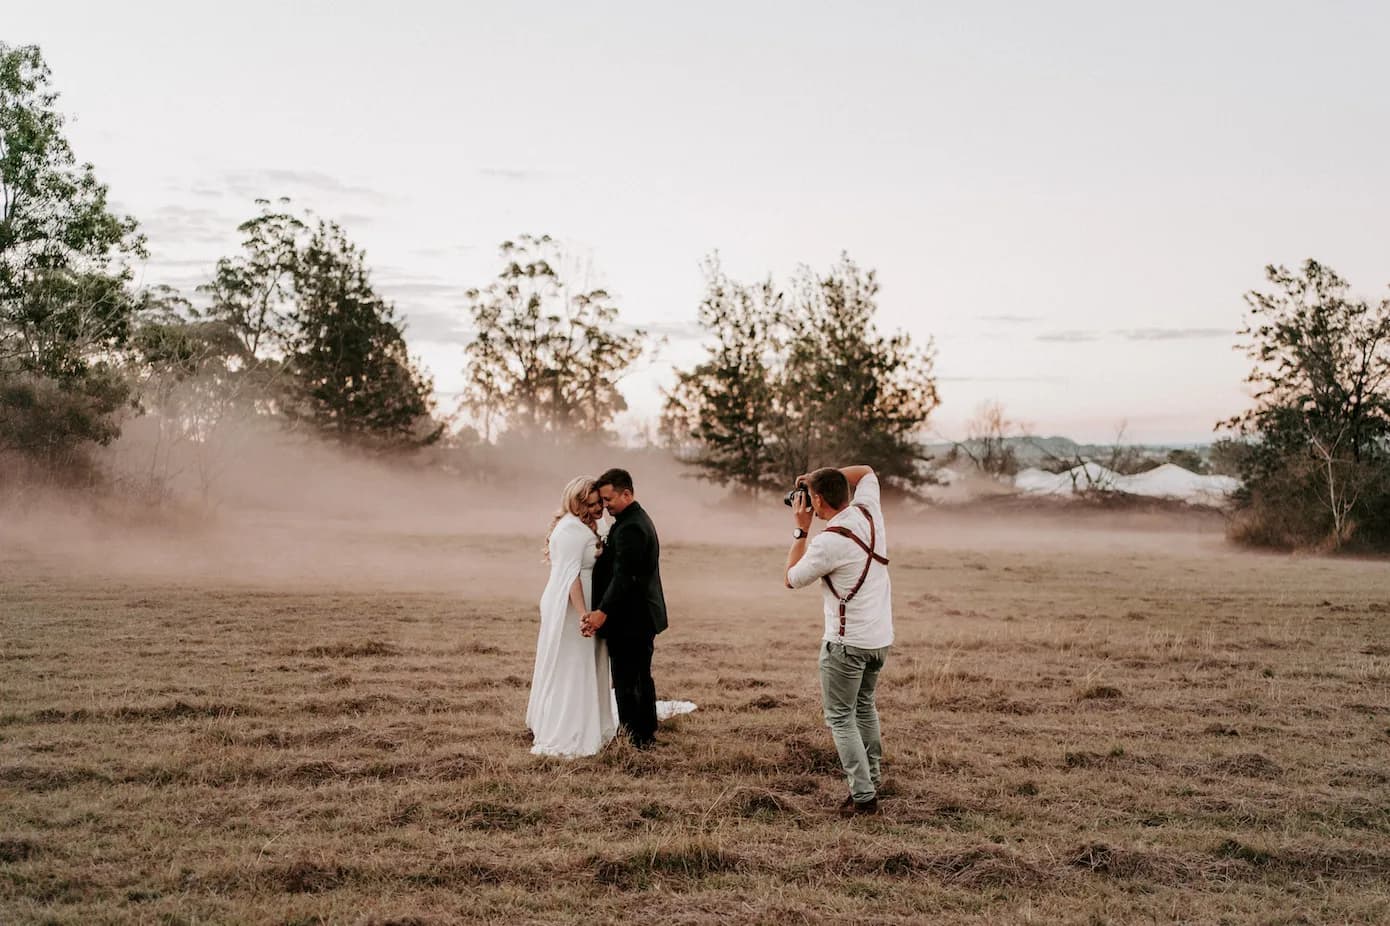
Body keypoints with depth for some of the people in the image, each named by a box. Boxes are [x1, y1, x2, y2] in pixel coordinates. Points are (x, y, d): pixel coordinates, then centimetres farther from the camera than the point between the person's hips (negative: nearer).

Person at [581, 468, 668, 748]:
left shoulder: (629, 528, -20)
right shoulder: (640, 520, 14)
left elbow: (623, 576, -27)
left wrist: (603, 612, -32)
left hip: (629, 619, -11)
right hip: (644, 616, 11)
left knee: (626, 682, -4)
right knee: (642, 677, 18)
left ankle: (633, 738, 2)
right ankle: (646, 733, 27)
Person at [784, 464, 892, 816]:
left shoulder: (827, 543, -21)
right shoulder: (868, 512, -1)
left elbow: (792, 578, -4)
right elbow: (866, 471, 21)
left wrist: (800, 530, 1)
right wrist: (821, 475, 11)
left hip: (846, 642, -8)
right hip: (881, 637, 8)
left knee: (840, 718, 3)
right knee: (865, 707, 24)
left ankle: (863, 795, -2)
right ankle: (873, 780, 31)